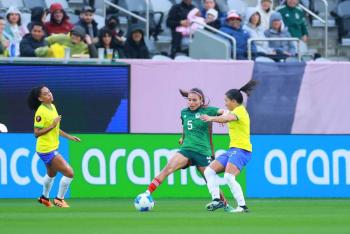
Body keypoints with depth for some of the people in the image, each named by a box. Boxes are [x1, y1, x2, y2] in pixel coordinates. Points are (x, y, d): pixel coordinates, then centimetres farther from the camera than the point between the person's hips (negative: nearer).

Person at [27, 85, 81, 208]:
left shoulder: (52, 107, 5)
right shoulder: (41, 112, -22)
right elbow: (37, 133, -22)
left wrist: (69, 137, 15)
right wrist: (52, 126, -28)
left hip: (53, 147, 10)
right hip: (46, 150, -10)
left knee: (51, 174, 30)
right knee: (69, 173, -10)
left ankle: (44, 197, 51)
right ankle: (59, 199, 5)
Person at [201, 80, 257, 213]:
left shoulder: (239, 110, -11)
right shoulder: (237, 111, 19)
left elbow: (228, 118, -31)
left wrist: (211, 118, -43)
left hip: (241, 150, -10)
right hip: (233, 149, 10)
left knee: (229, 177, -26)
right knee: (209, 171, 4)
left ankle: (242, 206, -21)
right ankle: (217, 200, -2)